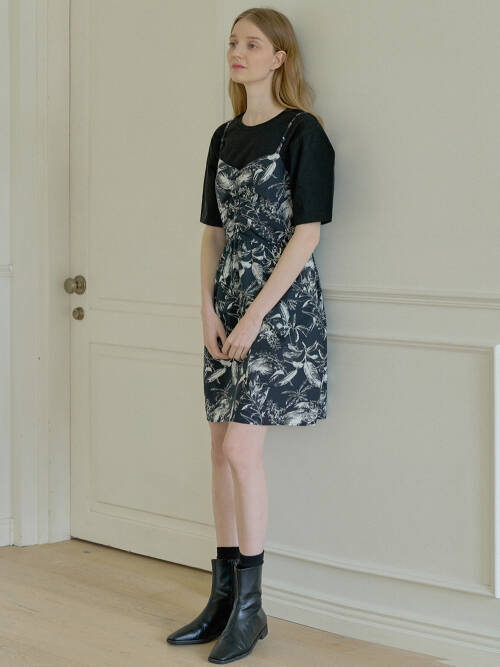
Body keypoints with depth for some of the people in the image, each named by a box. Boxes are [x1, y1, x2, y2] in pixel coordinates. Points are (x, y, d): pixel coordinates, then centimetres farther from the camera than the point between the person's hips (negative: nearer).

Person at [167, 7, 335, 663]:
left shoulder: (302, 131, -7)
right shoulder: (225, 137, 14)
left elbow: (306, 231, -12)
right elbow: (214, 230, 15)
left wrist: (255, 314, -16)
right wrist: (210, 310, 2)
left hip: (281, 302, -7)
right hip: (229, 301, 7)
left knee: (240, 446, -12)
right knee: (223, 447, 7)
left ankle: (250, 606, -1)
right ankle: (224, 597, 16)